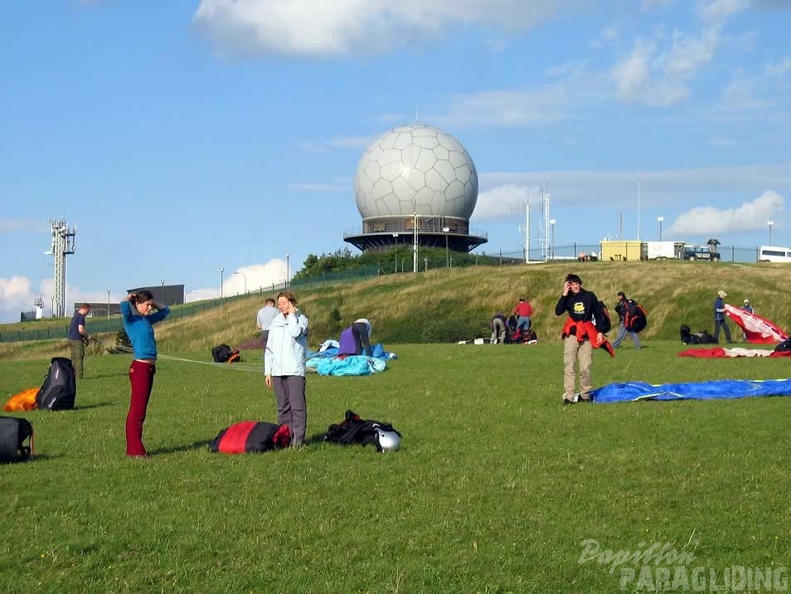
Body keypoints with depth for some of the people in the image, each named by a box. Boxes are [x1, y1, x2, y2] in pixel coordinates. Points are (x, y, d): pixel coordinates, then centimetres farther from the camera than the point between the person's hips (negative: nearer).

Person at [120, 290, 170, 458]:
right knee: (137, 410, -6)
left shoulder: (147, 319, 16)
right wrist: (129, 297, -7)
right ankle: (135, 450, -4)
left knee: (139, 410, 11)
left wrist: (152, 301, 16)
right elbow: (124, 306, -27)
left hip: (149, 368, 8)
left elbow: (165, 310, 30)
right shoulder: (131, 319, -6)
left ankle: (134, 449, 16)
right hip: (140, 368, -8)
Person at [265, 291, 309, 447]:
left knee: (297, 405, -9)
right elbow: (269, 349, 17)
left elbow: (295, 332, -22)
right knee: (283, 406, 8)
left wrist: (291, 314, -8)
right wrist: (267, 371, 11)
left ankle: (298, 437, -8)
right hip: (277, 372, 5)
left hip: (295, 371, -5)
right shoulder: (275, 322, 16)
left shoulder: (301, 319, 2)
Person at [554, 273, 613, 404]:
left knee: (585, 367, -3)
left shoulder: (590, 296, 5)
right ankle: (568, 396, -7)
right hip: (571, 335, 0)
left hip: (587, 336, 0)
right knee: (569, 367, -6)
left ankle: (585, 394, 8)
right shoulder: (567, 298, 6)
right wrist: (564, 295, -11)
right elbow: (558, 312, -10)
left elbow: (598, 314, 9)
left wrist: (600, 332, 2)